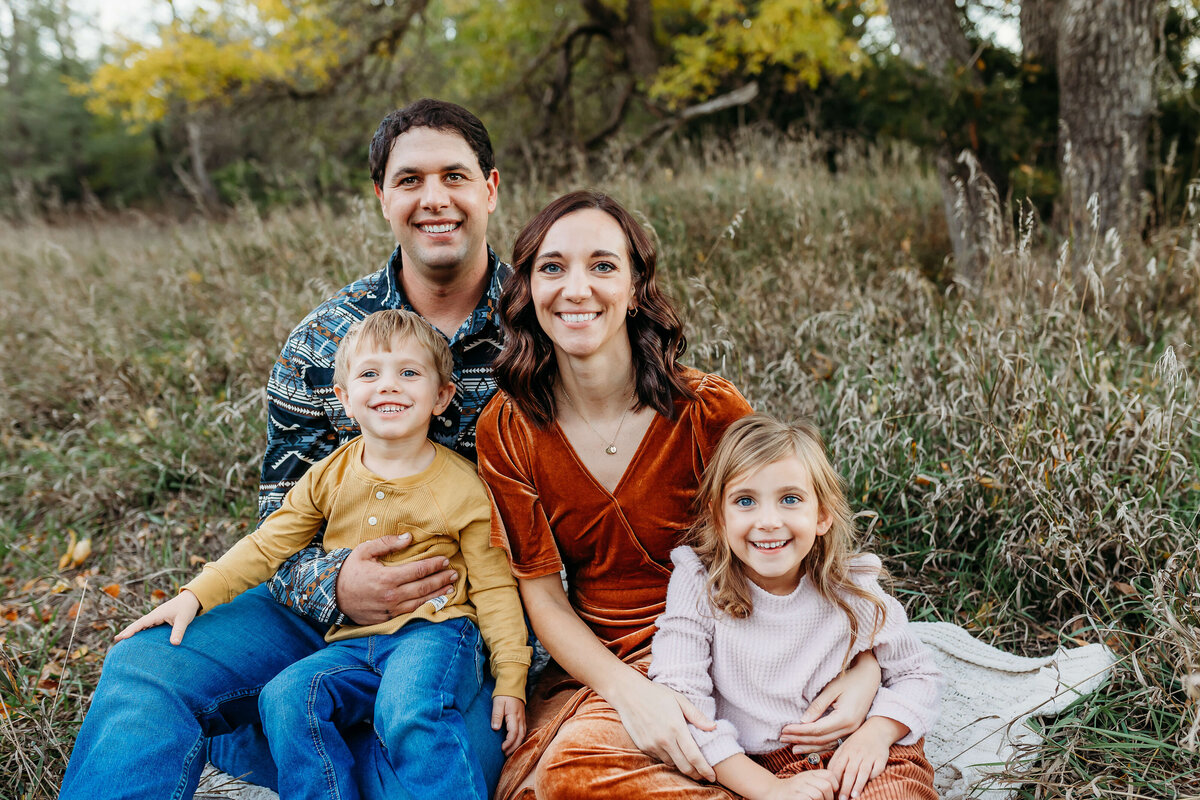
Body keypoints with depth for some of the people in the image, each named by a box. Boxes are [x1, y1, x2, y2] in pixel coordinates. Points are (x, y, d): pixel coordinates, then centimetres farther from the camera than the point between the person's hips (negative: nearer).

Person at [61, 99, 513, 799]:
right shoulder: (324, 340, 1)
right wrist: (332, 584, -20)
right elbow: (282, 513, 3)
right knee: (143, 668, -20)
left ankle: (218, 736, -10)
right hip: (331, 602, 2)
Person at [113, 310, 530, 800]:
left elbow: (493, 585, 0)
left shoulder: (461, 487, -3)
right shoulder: (329, 478, 8)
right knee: (284, 697, -21)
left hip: (433, 633, -4)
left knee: (409, 712, -34)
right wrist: (193, 597, -1)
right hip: (351, 645, 5)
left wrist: (511, 681, -5)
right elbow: (265, 548, 12)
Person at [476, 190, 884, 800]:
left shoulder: (710, 411, -11)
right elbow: (541, 593, -4)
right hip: (595, 664, 4)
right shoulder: (506, 429, -5)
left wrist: (862, 662, -18)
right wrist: (631, 693, -20)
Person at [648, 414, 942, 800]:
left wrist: (877, 733, -12)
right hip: (751, 767, 1)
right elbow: (680, 702, -17)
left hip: (852, 759, -1)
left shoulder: (851, 590, -4)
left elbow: (917, 675, 9)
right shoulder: (697, 584, -11)